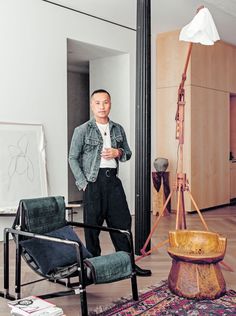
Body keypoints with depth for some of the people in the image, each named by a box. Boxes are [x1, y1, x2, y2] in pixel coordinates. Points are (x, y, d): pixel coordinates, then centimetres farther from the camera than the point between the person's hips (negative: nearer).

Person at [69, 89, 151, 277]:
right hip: (93, 181, -4)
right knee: (93, 224, 2)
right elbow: (73, 158, -2)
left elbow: (128, 153, 19)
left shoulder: (118, 129, 11)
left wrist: (118, 152, -4)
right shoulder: (82, 130, -3)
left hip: (113, 179, 4)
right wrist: (83, 183, -9)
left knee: (122, 220, 6)